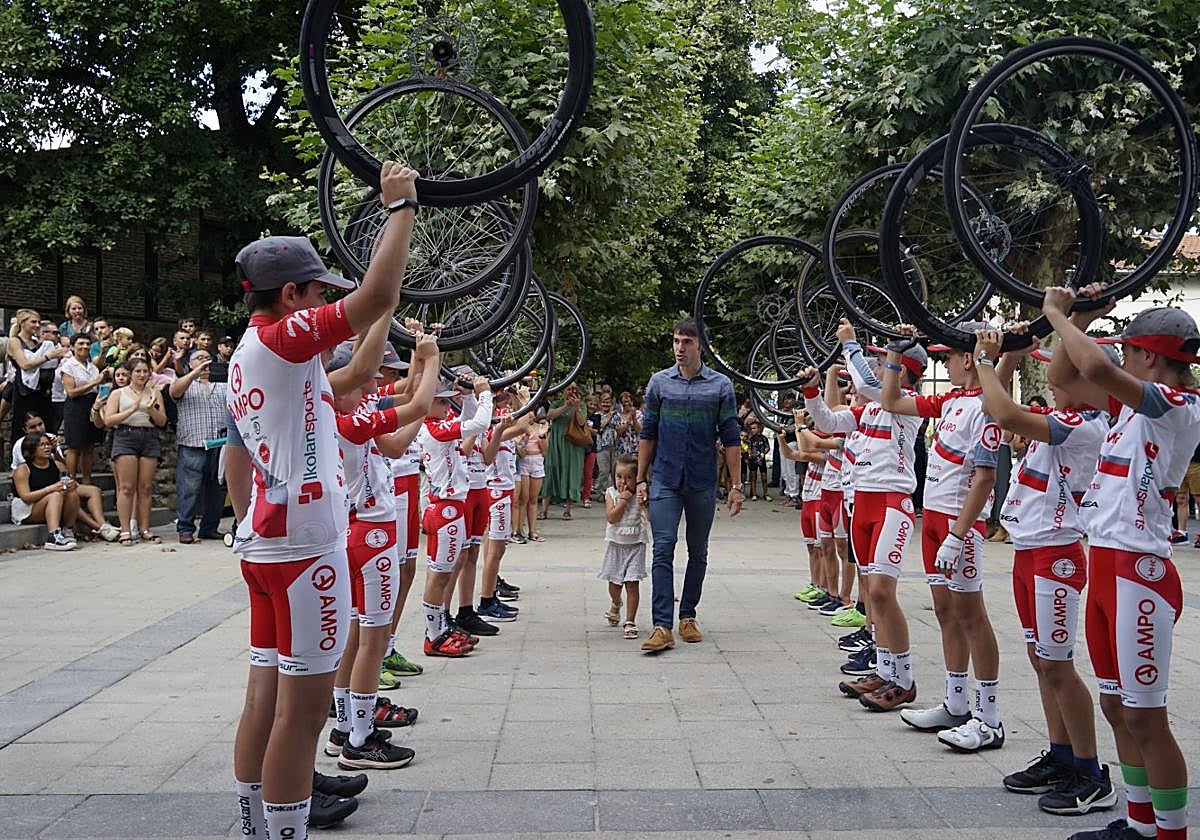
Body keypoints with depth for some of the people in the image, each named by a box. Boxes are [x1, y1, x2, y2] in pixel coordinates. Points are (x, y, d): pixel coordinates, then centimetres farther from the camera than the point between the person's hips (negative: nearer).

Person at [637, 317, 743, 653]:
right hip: (665, 480, 0)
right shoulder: (659, 382, 4)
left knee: (698, 553, 10)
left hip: (703, 483, 1)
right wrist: (641, 479, 5)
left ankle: (688, 616, 24)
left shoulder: (720, 385, 1)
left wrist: (736, 485, -3)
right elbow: (648, 434, 9)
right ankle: (663, 626, -12)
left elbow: (730, 438, 1)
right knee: (663, 549, -9)